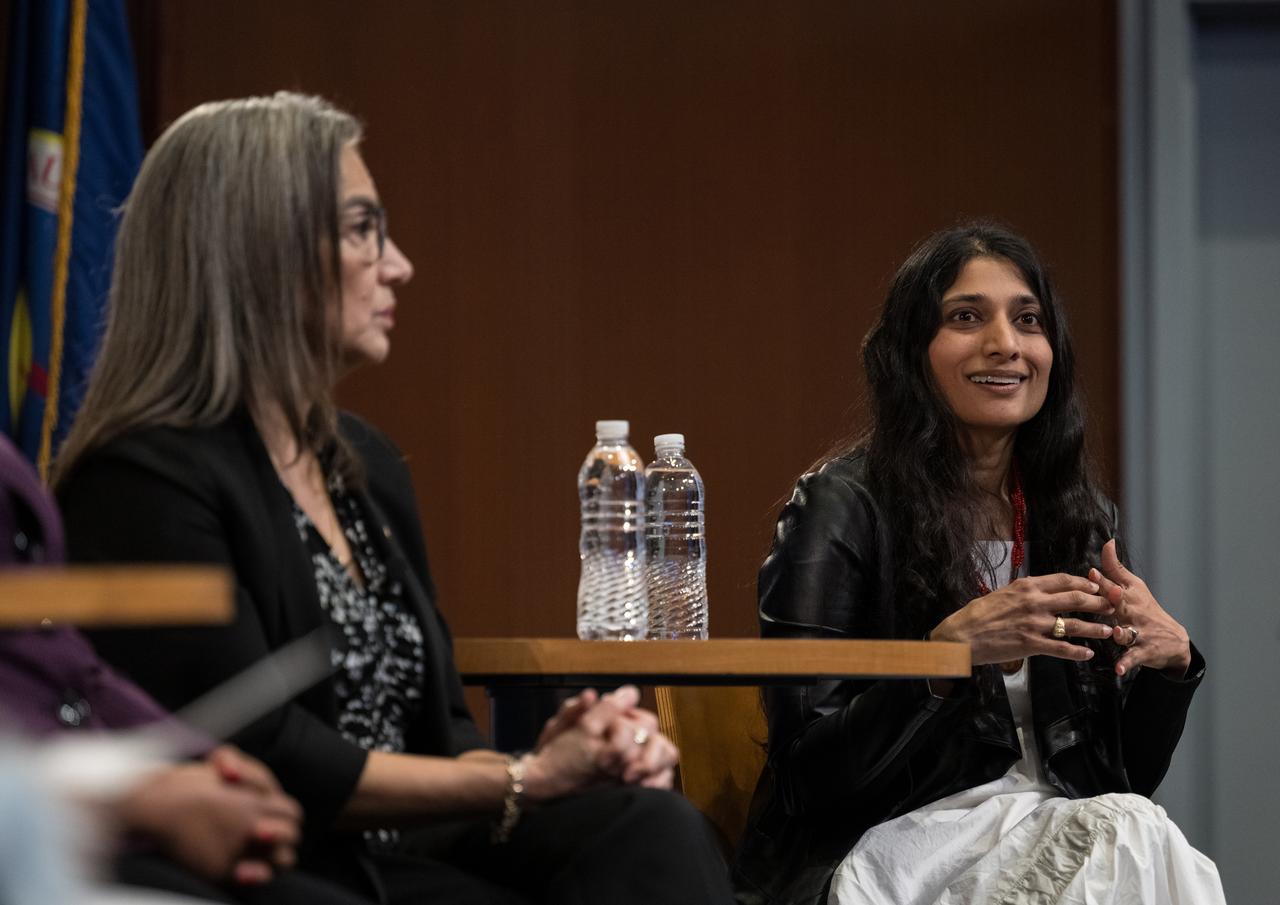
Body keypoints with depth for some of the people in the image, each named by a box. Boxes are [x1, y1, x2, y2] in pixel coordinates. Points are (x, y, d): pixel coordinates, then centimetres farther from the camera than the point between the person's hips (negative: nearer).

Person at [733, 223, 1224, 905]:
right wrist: (949, 649, -23)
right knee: (1125, 834, -31)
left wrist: (1170, 655, -6)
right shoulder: (842, 508, -5)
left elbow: (1124, 774, 14)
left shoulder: (1078, 516, 13)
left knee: (1134, 831, -30)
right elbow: (806, 771, -12)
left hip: (1054, 832, 5)